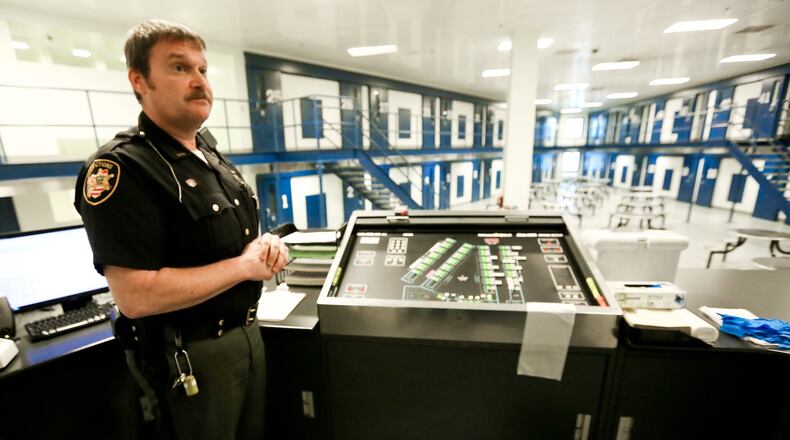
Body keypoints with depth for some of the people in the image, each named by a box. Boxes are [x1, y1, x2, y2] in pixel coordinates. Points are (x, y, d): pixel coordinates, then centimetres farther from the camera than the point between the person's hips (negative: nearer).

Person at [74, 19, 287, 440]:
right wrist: (244, 266, -21)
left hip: (247, 332, 7)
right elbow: (136, 296, -26)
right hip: (191, 356, -7)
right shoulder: (121, 169, -19)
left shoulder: (212, 156, 7)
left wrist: (266, 246, -7)